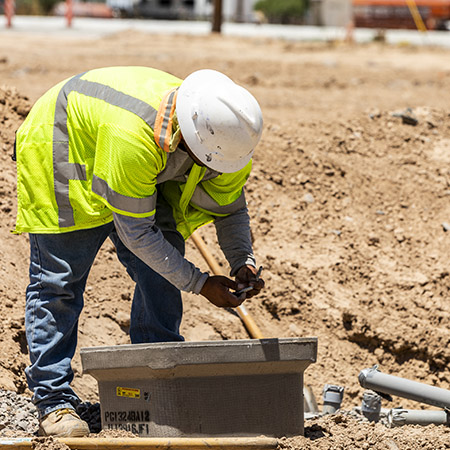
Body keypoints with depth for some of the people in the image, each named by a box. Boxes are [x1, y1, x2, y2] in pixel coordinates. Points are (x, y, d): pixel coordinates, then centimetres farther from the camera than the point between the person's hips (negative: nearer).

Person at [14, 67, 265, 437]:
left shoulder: (223, 139, -23)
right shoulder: (132, 137, -44)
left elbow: (230, 207, -4)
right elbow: (135, 232, -34)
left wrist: (243, 263, -20)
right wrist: (199, 283, -31)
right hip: (61, 151, -7)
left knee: (160, 275, -3)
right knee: (59, 281, -10)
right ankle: (55, 401, -5)